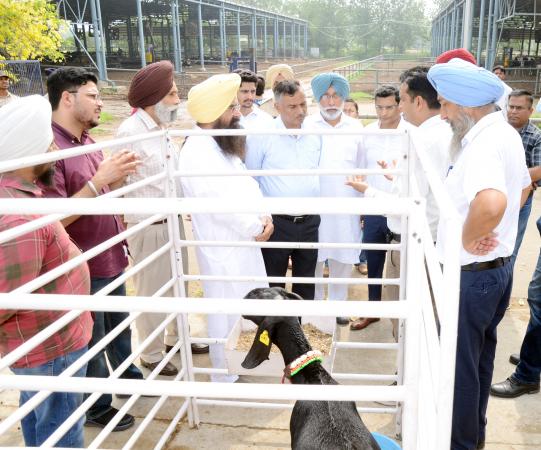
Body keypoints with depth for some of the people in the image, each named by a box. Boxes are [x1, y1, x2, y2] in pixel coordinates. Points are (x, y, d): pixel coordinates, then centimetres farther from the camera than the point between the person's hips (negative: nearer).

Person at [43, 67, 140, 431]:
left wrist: (119, 175, 1)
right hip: (83, 267, -8)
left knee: (120, 327, 25)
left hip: (111, 259, 8)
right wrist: (100, 180, -30)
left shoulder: (89, 142, 8)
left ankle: (129, 377, 46)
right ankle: (96, 407, 30)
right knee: (91, 341, 10)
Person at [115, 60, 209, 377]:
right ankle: (151, 355, 30)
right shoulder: (131, 132, -18)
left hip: (173, 221, 8)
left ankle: (176, 338, 44)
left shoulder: (162, 127, 8)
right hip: (148, 227, -8)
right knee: (151, 292, 9)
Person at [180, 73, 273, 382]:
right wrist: (256, 229, -13)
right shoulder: (196, 154, -22)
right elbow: (222, 205, -26)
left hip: (244, 242, 10)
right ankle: (226, 377, 26)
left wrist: (264, 217, -4)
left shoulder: (224, 145, 11)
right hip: (224, 250, -9)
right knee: (227, 316, 7)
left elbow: (247, 184, 13)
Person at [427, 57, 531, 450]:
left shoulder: (484, 142, -24)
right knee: (480, 359, 23)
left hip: (471, 274, -10)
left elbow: (492, 202, -45)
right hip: (498, 267, 10)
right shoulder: (507, 134, 8)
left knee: (459, 366, 7)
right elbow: (523, 189, 24)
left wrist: (467, 239, -26)